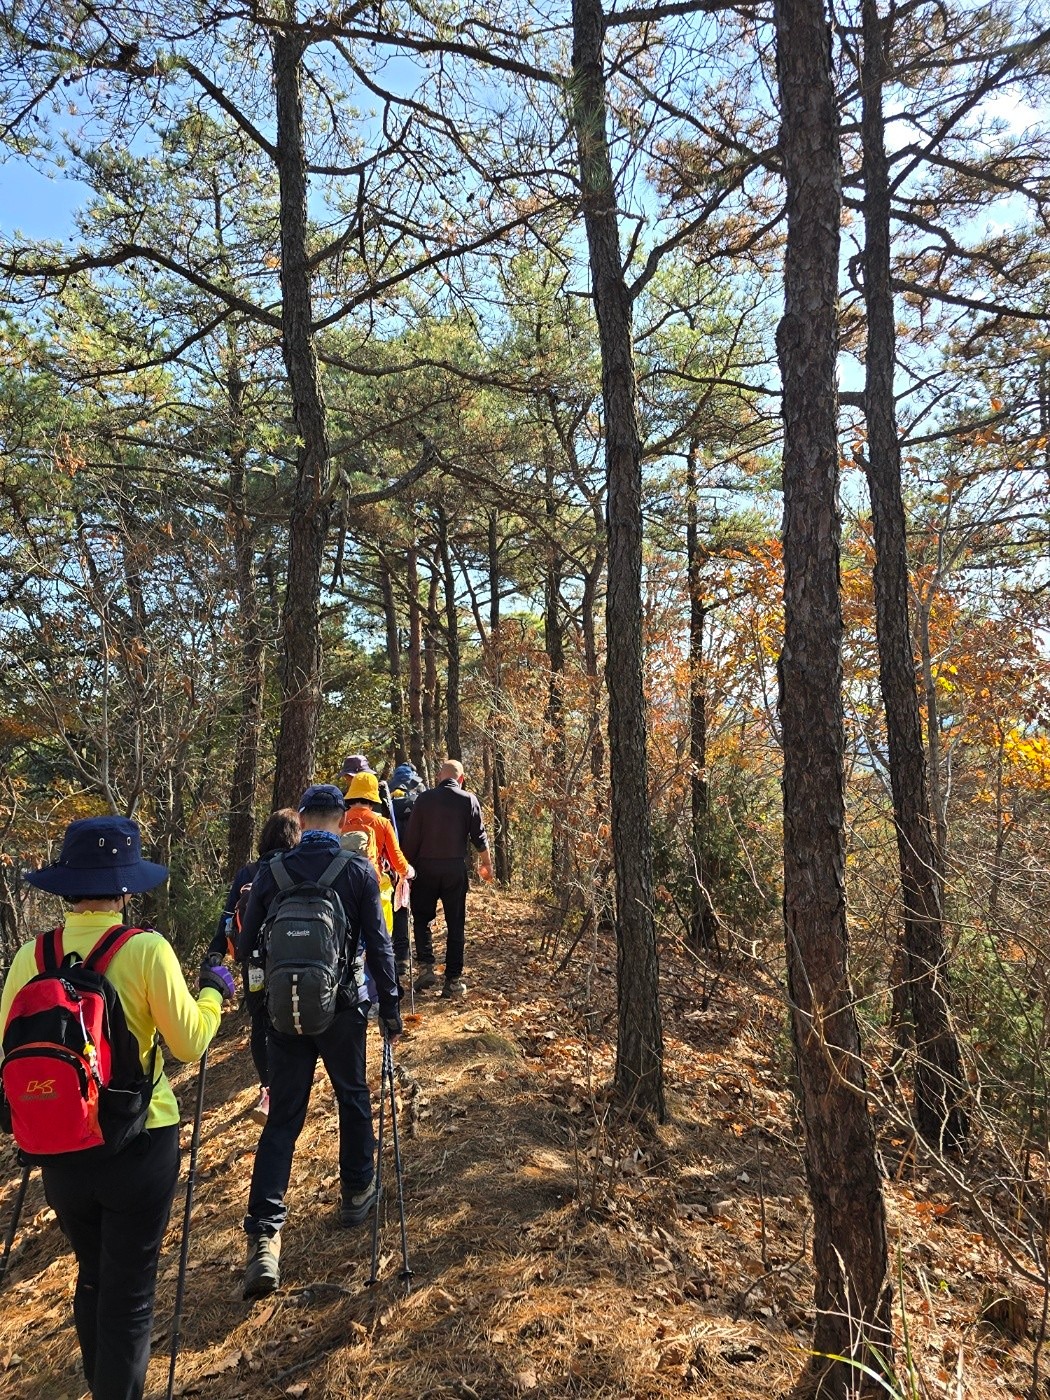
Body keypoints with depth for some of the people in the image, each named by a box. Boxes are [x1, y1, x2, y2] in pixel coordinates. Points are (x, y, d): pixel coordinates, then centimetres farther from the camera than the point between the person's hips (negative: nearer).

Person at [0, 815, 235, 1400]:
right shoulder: (146, 949, -18)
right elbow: (190, 1043, -12)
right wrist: (214, 991, 5)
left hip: (61, 1147, 5)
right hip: (139, 1143, -4)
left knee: (92, 1277, 26)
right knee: (129, 1292, 11)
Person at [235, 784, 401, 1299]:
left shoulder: (271, 872, -4)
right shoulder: (359, 871, -9)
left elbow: (247, 945, 1)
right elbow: (378, 944, -8)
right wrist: (389, 1005, 1)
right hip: (343, 1008, -1)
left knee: (282, 1119, 9)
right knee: (353, 1097, 21)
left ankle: (263, 1237, 3)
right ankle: (356, 1192, 37)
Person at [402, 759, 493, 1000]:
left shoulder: (424, 799, -2)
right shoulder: (469, 800, -1)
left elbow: (411, 837, -3)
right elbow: (479, 836, 1)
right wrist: (486, 864, 16)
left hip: (426, 867, 0)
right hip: (455, 868, 0)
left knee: (422, 918, 16)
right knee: (456, 925, 7)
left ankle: (426, 967, 1)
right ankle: (453, 980, 9)